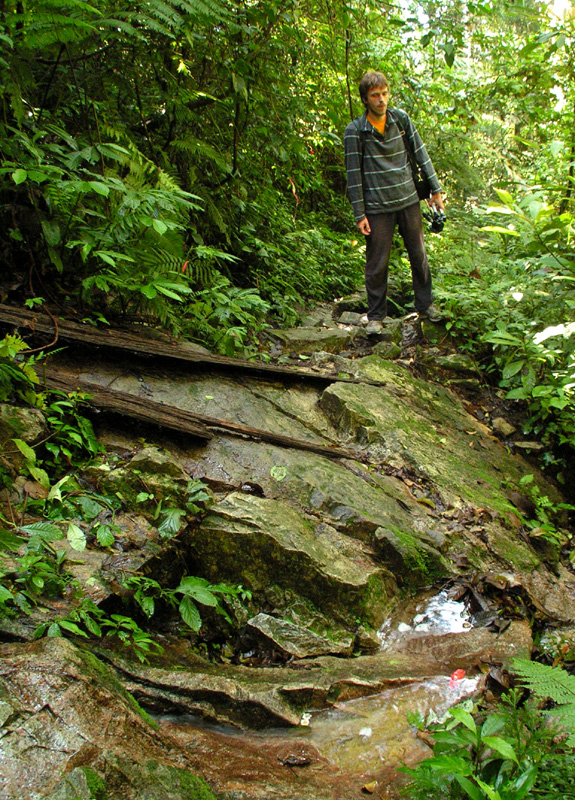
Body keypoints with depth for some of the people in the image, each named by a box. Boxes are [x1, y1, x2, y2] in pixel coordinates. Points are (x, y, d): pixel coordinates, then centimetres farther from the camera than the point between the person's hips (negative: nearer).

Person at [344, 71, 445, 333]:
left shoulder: (401, 119, 3)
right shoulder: (355, 131, -7)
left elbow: (421, 154, 10)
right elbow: (354, 174, -6)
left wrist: (435, 190, 10)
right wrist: (359, 214, -8)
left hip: (408, 200, 4)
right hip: (377, 207, -3)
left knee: (419, 255, 11)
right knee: (377, 264, 2)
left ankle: (425, 304, 29)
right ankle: (375, 316, 16)